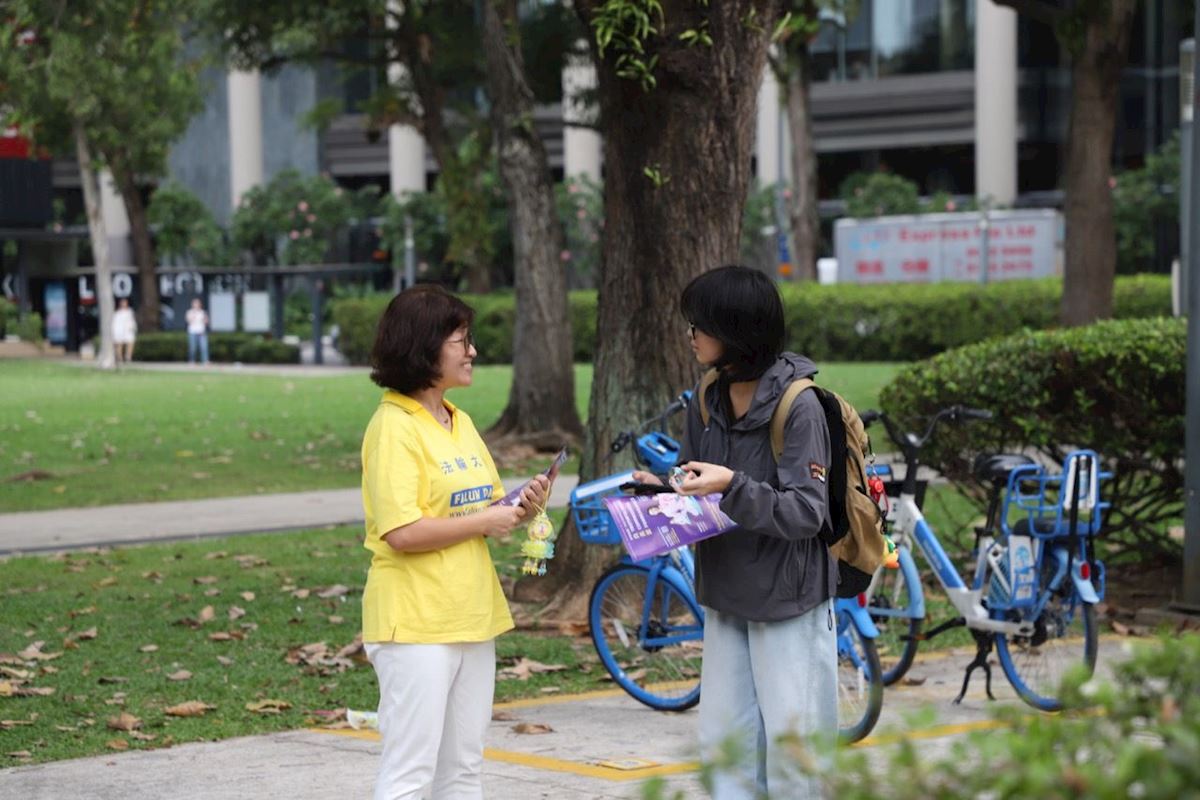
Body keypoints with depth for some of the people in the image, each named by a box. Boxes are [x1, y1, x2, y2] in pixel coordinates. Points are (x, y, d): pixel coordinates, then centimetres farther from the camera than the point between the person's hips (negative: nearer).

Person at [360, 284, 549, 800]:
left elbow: (485, 511, 20)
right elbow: (402, 531, -22)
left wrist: (520, 508, 0)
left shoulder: (459, 422, 13)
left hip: (471, 618, 9)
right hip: (416, 624, -9)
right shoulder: (394, 427, -13)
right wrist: (485, 521, -14)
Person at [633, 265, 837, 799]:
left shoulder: (798, 405, -16)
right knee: (726, 743, 10)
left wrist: (732, 486, -27)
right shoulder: (707, 403, 5)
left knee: (791, 748, -1)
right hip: (726, 600, 7)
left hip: (789, 604, -7)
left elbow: (807, 512, -19)